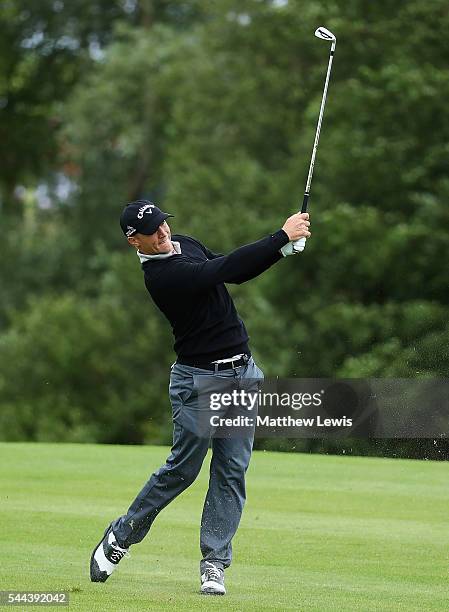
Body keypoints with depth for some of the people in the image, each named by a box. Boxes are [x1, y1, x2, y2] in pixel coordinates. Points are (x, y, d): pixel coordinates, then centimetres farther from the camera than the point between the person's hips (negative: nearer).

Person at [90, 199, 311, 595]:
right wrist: (282, 236, -26)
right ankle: (121, 537, 18)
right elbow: (224, 269, -28)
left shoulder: (186, 245, 8)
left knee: (232, 472, 3)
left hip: (243, 373, 7)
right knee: (183, 468, -2)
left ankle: (214, 563, 6)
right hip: (200, 380, -7)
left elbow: (236, 273, 13)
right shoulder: (161, 274, -20)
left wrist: (283, 249, -5)